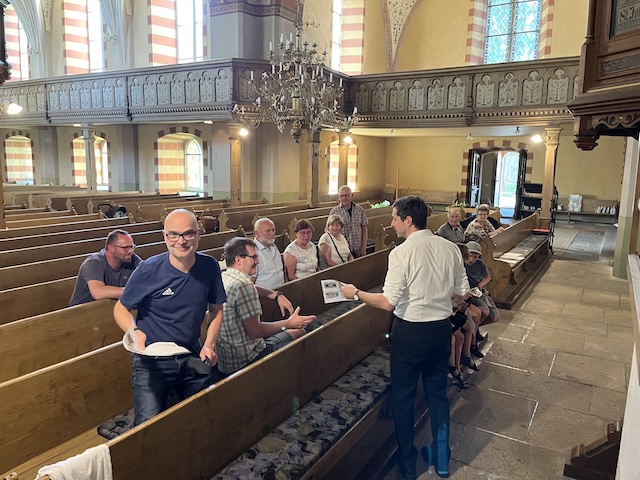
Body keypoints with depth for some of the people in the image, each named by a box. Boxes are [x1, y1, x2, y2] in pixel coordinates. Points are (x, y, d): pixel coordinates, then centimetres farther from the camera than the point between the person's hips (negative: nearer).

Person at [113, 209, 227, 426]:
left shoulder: (210, 267, -7)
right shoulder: (148, 270, -15)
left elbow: (216, 309, 6)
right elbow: (121, 309, -4)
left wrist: (209, 345, -6)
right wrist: (134, 331, -23)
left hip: (193, 357, 3)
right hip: (152, 360, -3)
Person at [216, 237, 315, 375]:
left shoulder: (223, 277, 4)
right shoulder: (242, 285, -25)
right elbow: (254, 330, -26)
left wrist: (278, 295, 9)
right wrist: (288, 323, -16)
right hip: (243, 361, -9)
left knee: (298, 331, 18)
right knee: (299, 332, 3)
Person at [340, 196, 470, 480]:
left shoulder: (402, 253, -19)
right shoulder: (450, 248, -3)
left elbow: (388, 302, -20)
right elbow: (463, 292, 4)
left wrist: (356, 293, -6)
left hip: (410, 330, -5)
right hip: (442, 328, 5)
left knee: (403, 395, 14)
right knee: (437, 392, 22)